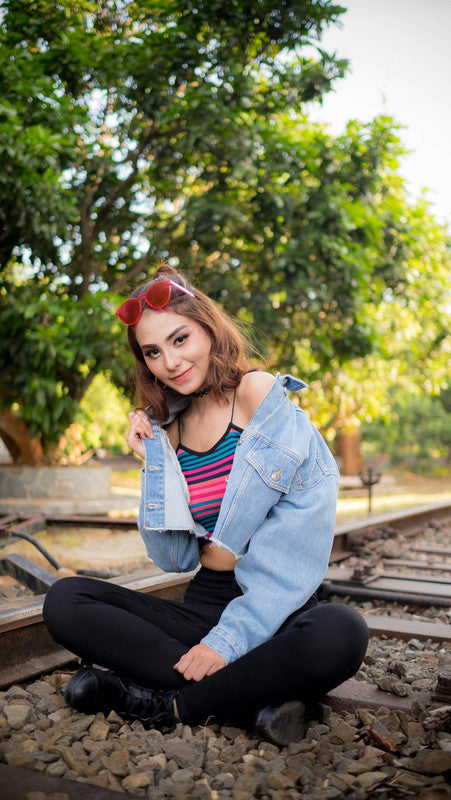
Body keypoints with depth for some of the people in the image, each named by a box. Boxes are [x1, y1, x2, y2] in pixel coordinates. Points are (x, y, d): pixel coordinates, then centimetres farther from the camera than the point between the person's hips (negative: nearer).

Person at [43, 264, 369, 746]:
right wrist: (155, 464, -4)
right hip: (201, 610, 5)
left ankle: (167, 703, -16)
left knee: (340, 634, -36)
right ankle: (255, 701, -18)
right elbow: (174, 559, 4)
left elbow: (291, 556, -14)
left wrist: (229, 641, -20)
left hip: (275, 616, -5)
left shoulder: (262, 395, -8)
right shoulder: (166, 430, 9)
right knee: (64, 601, -14)